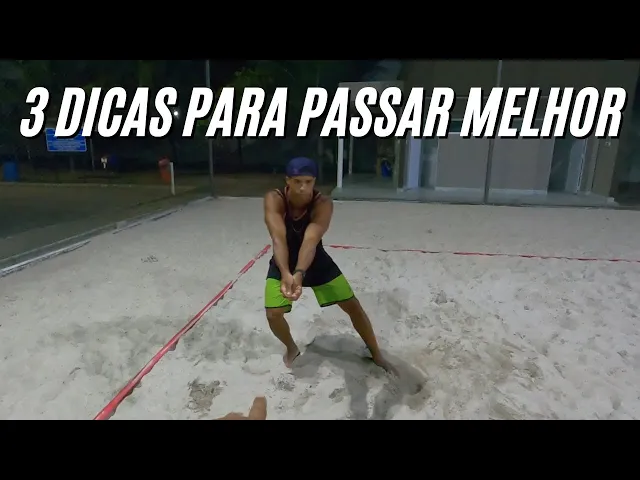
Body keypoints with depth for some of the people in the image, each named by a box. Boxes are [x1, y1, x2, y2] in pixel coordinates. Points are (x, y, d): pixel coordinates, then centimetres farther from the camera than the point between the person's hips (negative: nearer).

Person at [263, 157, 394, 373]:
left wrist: (300, 275, -58)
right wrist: (285, 274, -56)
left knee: (353, 306, 1)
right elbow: (278, 238, -40)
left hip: (316, 261, 0)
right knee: (273, 314, -13)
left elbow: (310, 241, -42)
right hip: (284, 264, 0)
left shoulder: (323, 204, -28)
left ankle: (376, 354, 24)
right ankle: (291, 348, 22)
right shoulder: (274, 199, -26)